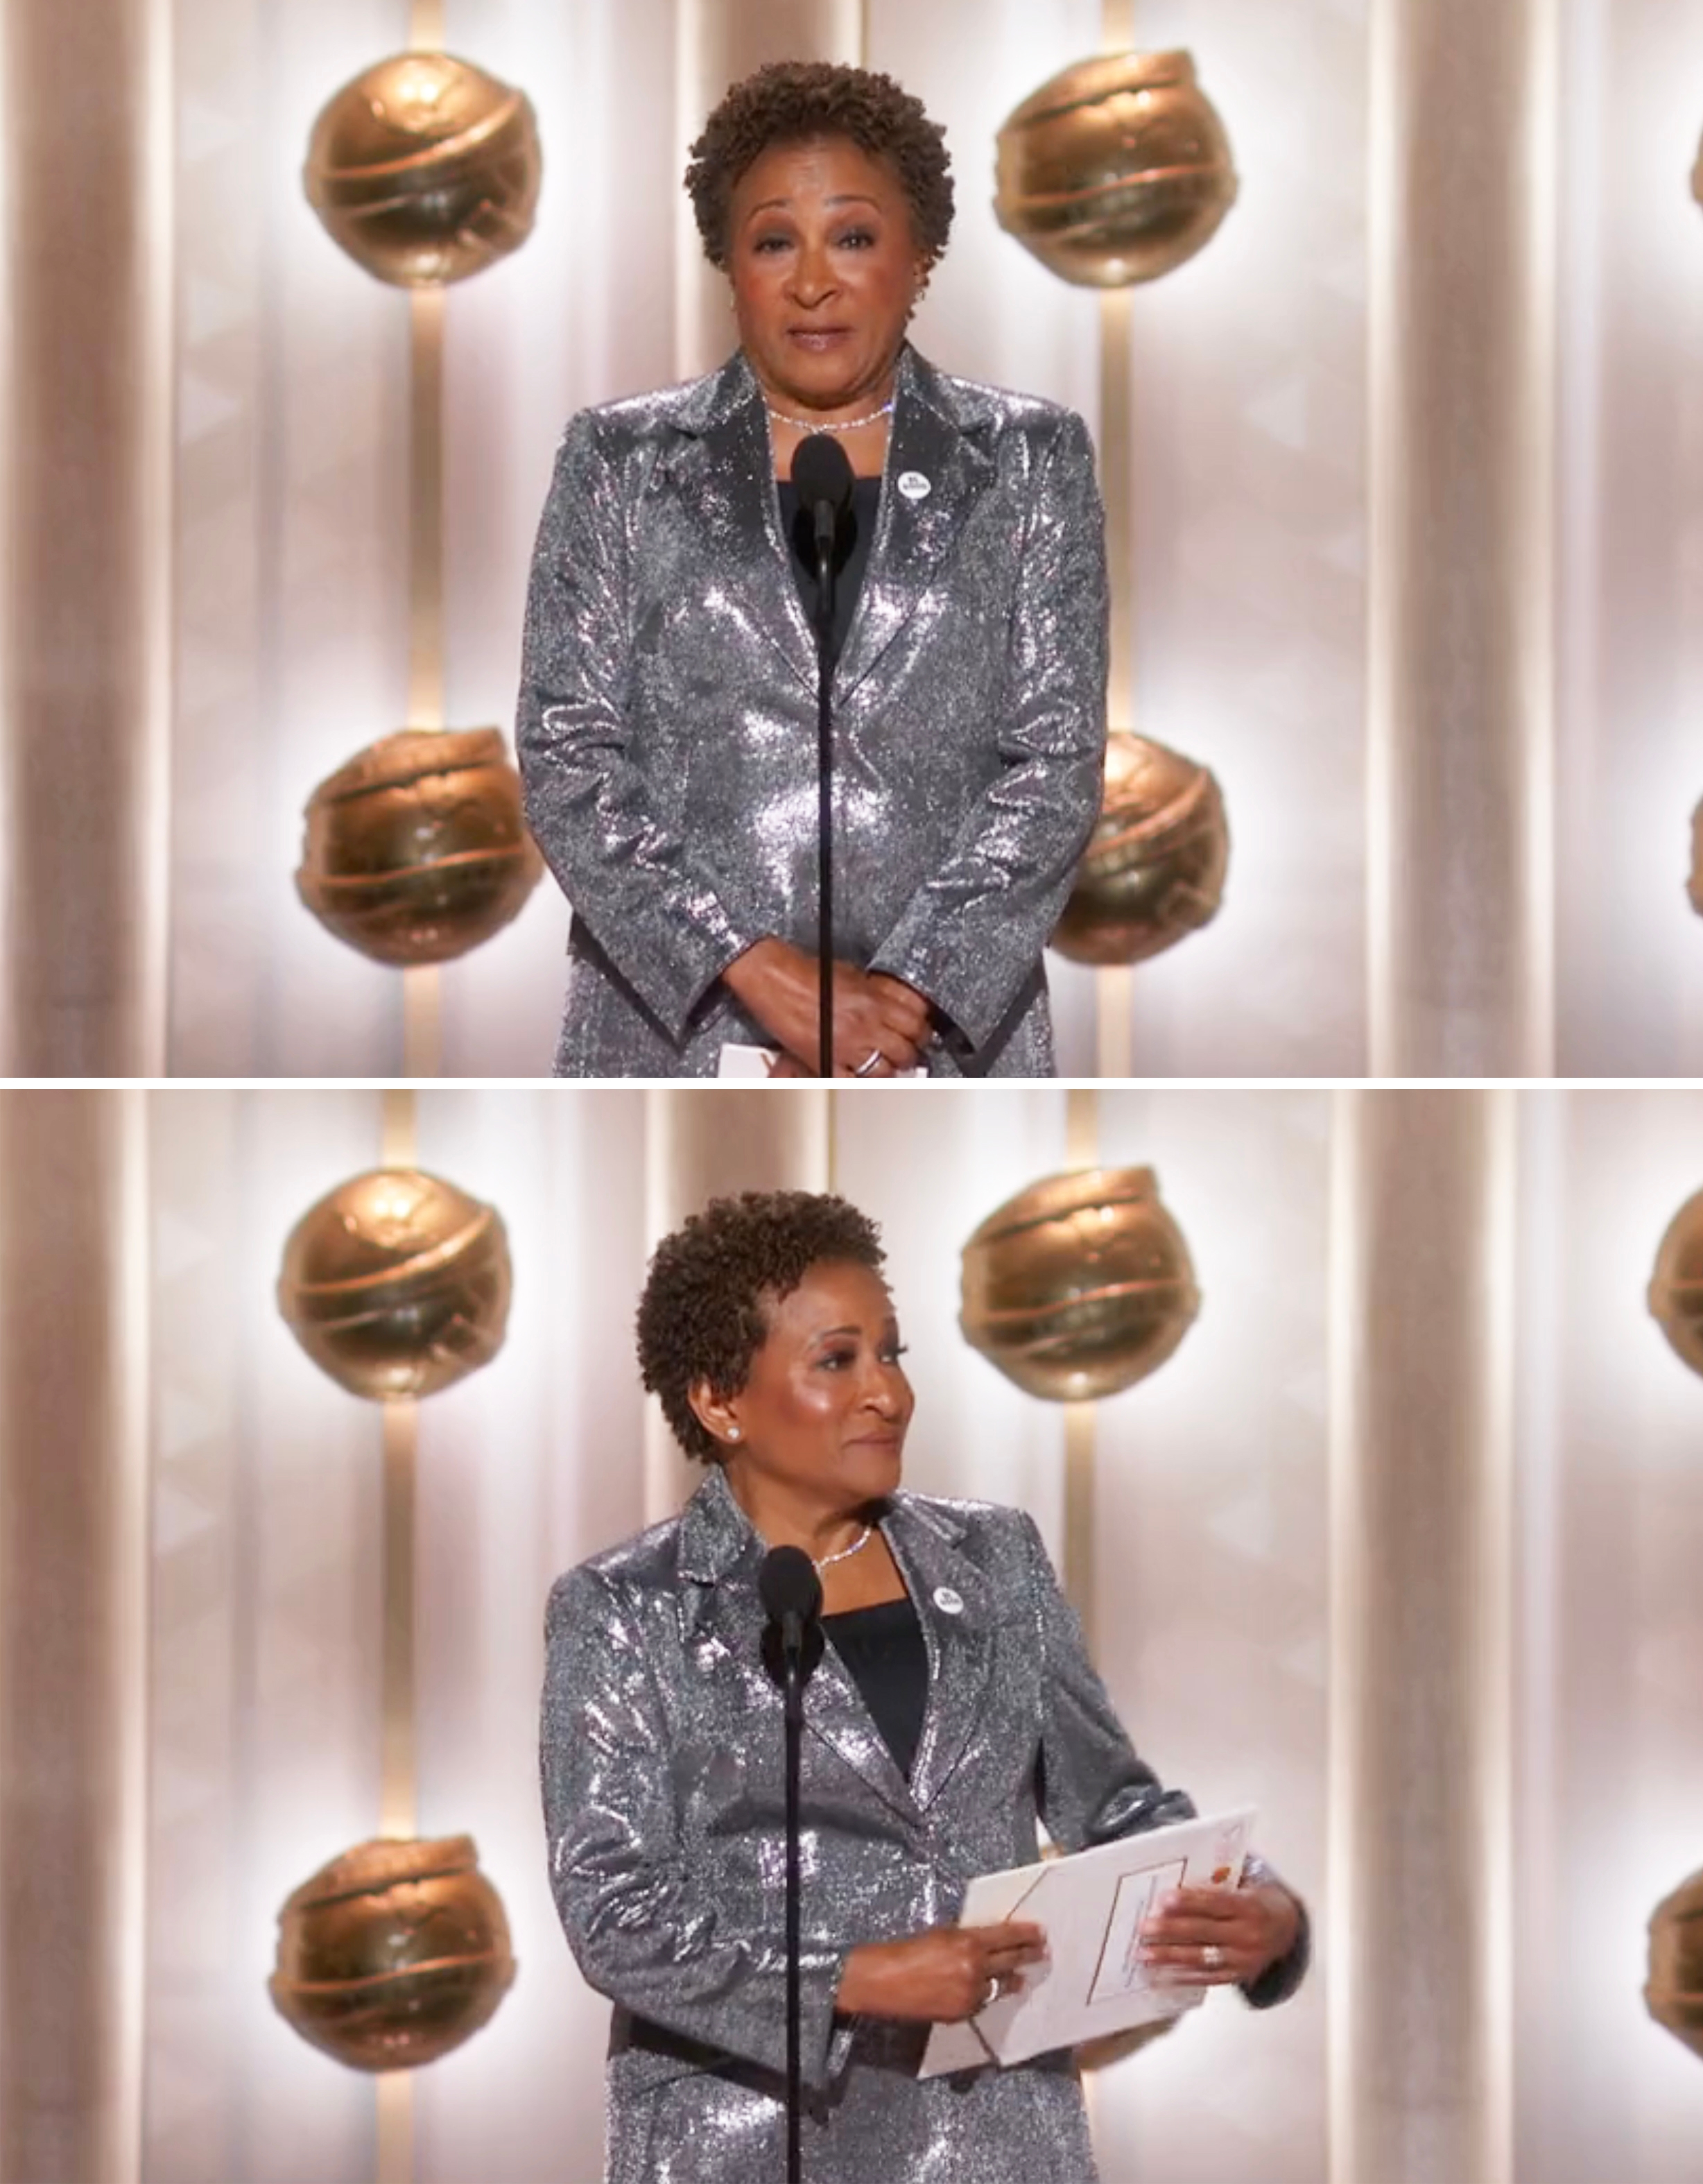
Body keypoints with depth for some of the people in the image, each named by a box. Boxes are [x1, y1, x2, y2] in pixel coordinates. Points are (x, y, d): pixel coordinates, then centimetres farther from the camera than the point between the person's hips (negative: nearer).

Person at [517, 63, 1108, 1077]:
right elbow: (568, 756, 1)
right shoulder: (619, 463, 8)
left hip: (950, 1033, 0)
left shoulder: (1029, 461, 9)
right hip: (672, 1033, 0)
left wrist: (902, 993, -11)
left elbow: (1057, 761, 2)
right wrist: (758, 970, -12)